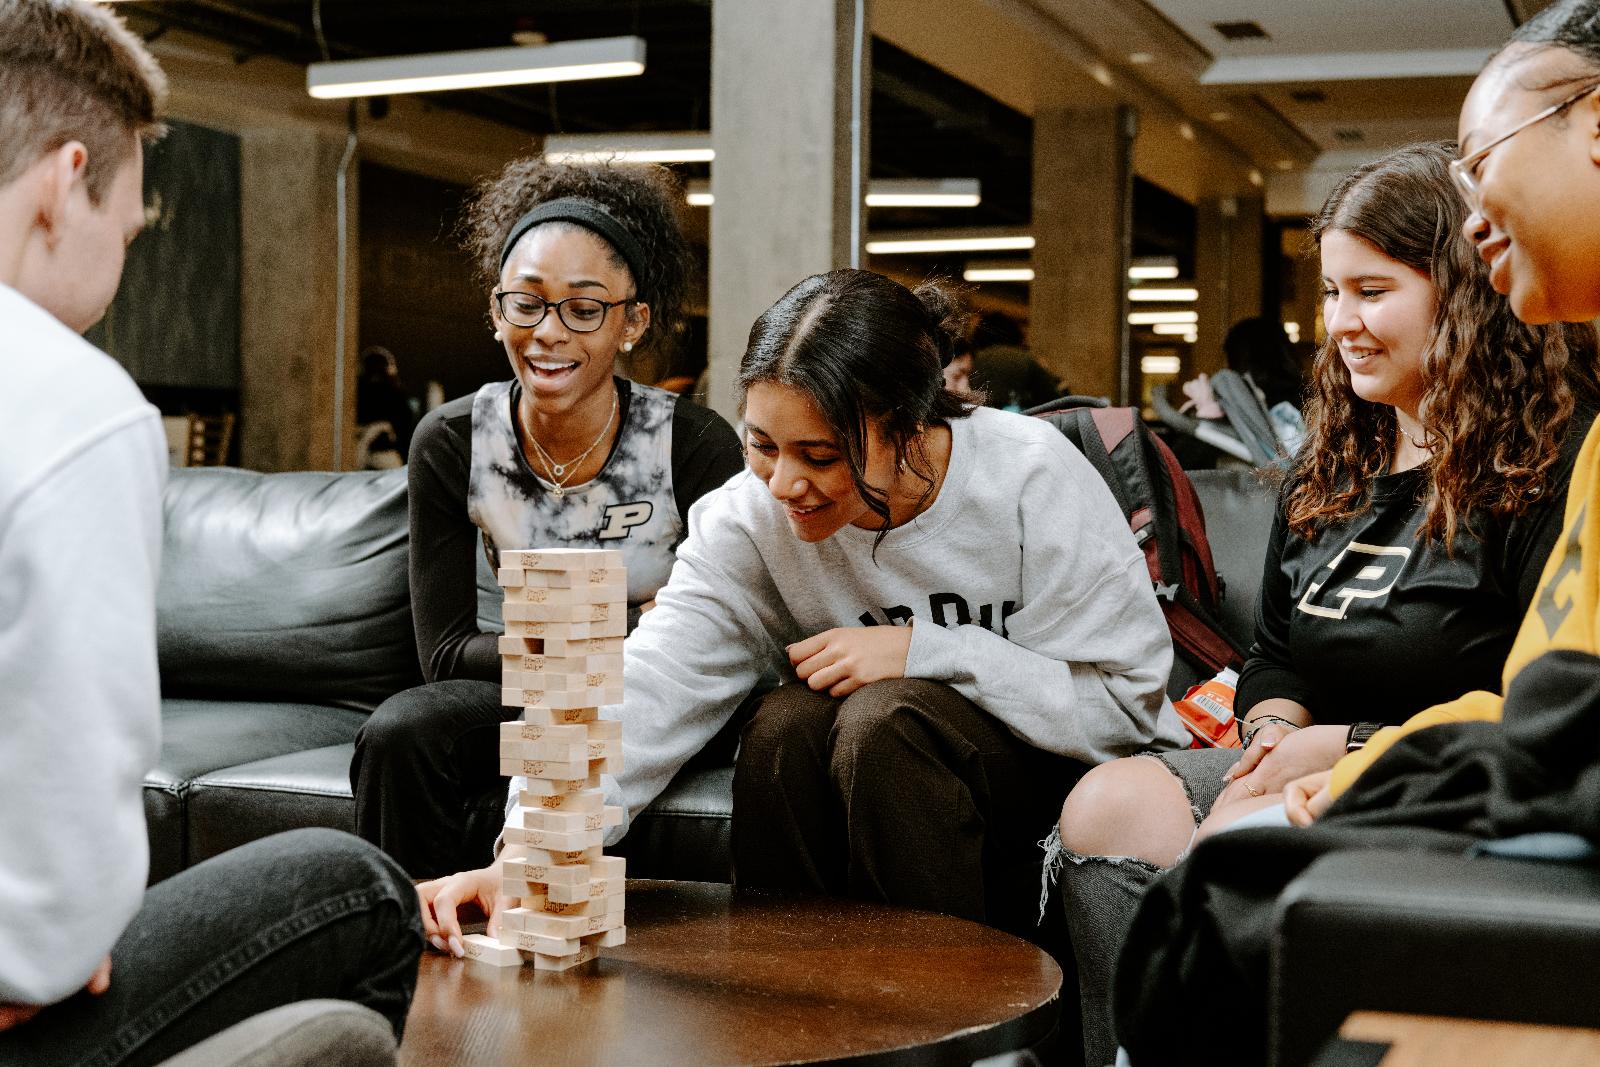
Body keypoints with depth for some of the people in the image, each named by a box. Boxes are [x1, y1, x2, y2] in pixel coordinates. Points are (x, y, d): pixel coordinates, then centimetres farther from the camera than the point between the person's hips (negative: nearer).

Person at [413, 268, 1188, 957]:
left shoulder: (1035, 482, -20)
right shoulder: (754, 515, -13)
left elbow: (1124, 703, -17)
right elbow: (650, 689, -23)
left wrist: (925, 651, -24)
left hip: (1077, 777, -3)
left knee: (886, 719, -29)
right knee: (786, 723, -26)